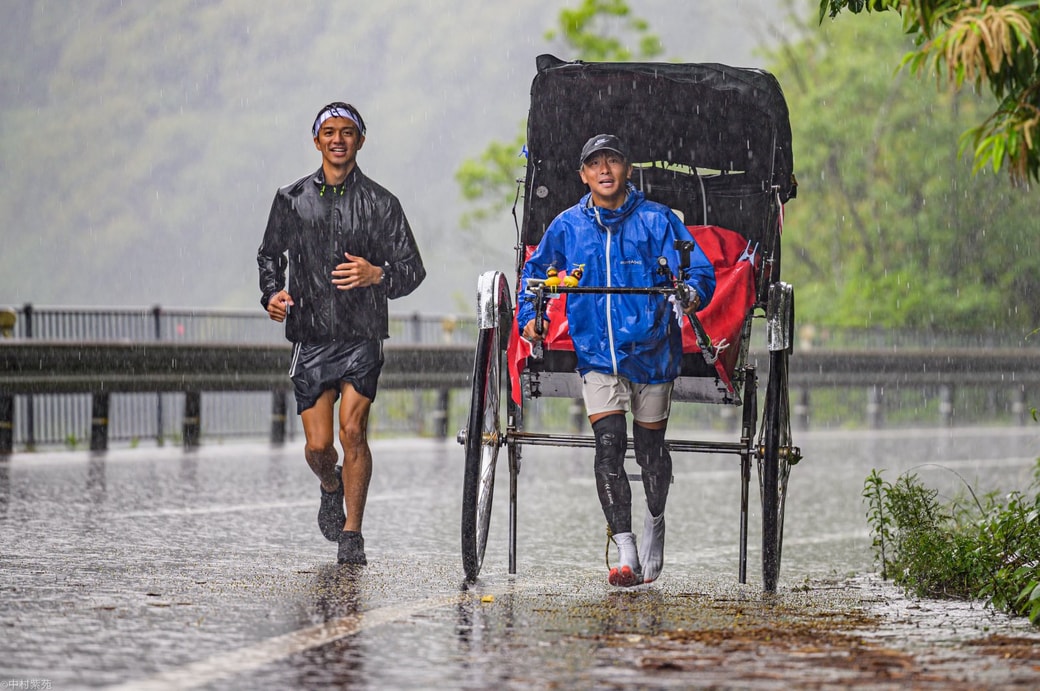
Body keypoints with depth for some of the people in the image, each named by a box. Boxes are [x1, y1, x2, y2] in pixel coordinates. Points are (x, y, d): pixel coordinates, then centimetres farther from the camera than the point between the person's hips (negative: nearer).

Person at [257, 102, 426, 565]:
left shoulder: (380, 203, 3)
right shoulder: (292, 200, 7)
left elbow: (412, 270, 5)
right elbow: (270, 254, 21)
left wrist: (377, 275, -15)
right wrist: (272, 293, 2)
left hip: (362, 337, -1)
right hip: (311, 339, 2)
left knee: (352, 431, -15)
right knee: (318, 445, -1)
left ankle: (352, 533, -2)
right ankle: (331, 487, 34)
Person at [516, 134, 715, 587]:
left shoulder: (657, 221, -3)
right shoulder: (567, 226, 5)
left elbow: (701, 271, -7)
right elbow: (535, 270, 21)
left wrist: (691, 294, -29)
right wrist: (529, 316, 6)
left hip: (651, 352, -1)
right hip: (597, 356, 1)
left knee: (649, 449, 10)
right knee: (609, 444, -13)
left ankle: (654, 523, 39)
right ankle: (626, 555, -16)